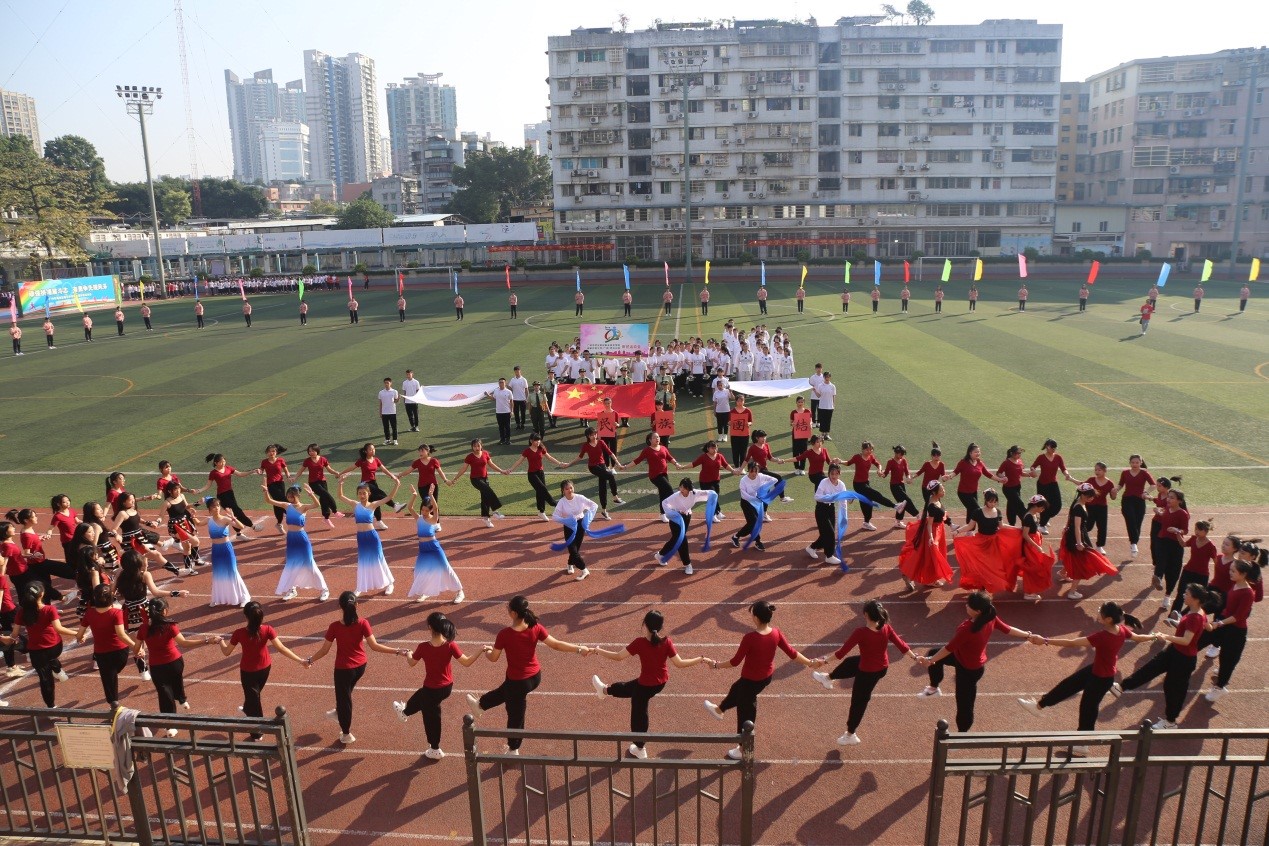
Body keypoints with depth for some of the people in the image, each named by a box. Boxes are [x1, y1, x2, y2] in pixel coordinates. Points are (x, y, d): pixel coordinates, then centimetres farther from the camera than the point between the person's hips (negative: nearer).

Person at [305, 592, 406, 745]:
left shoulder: (335, 626, -20)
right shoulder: (363, 623, -17)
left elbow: (325, 650, -11)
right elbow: (374, 646, -18)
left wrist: (310, 660, 6)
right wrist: (397, 651, -14)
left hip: (343, 668, -3)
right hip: (360, 666, 3)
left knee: (344, 697, 18)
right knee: (345, 691, 33)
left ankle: (346, 734, 33)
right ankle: (339, 711, 59)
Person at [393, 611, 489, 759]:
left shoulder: (423, 647, -24)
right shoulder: (450, 645, -22)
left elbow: (411, 663, -4)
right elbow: (467, 662, -18)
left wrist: (408, 654, 18)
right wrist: (481, 650, -11)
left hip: (432, 688, -4)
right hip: (447, 687, 4)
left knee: (431, 718, 21)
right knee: (421, 696, 35)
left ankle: (435, 750, 39)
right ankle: (405, 711, 65)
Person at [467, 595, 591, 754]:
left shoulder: (505, 634, -25)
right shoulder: (536, 628, -17)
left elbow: (494, 658, -11)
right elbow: (556, 644, -14)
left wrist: (486, 652, 12)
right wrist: (579, 649, -6)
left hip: (518, 680, -5)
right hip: (535, 677, 5)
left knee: (515, 716, 18)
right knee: (505, 690, 33)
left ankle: (513, 750, 40)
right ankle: (480, 705, 61)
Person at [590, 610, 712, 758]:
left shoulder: (640, 642, -25)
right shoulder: (666, 642, -16)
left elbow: (618, 656, -19)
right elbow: (680, 663, -14)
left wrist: (598, 650, -4)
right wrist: (701, 659, -3)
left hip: (646, 684, -5)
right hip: (661, 682, 5)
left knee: (639, 714, 19)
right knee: (629, 687, 31)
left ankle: (640, 750, 36)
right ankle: (605, 690, 58)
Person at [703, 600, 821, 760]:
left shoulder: (750, 638, -32)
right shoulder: (776, 633, -16)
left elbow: (736, 662, -22)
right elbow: (792, 653, -7)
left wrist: (716, 665, -6)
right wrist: (810, 662, 8)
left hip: (751, 680, -7)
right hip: (767, 677, 7)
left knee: (746, 713, 15)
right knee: (737, 689, 34)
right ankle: (719, 710, 61)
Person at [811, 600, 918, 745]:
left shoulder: (861, 632, -31)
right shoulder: (886, 628, -16)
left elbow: (843, 651, -25)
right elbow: (901, 644, -6)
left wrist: (827, 659, -12)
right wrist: (914, 657, 9)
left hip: (867, 672, -6)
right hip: (883, 668, 6)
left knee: (859, 701, 15)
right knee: (850, 662, 30)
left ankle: (850, 735, 33)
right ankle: (829, 678, 57)